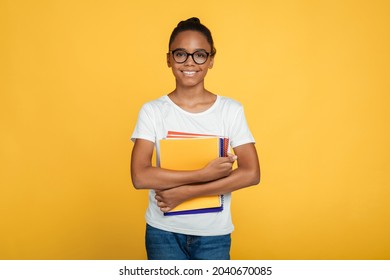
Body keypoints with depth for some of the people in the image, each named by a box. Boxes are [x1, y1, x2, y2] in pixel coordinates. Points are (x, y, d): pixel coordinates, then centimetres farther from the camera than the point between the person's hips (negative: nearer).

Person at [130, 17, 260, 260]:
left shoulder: (232, 110, -5)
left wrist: (185, 192, -19)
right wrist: (205, 174, -22)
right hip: (163, 232, 0)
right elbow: (140, 176, -16)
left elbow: (251, 173, -13)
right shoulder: (152, 111, -6)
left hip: (214, 234, 1)